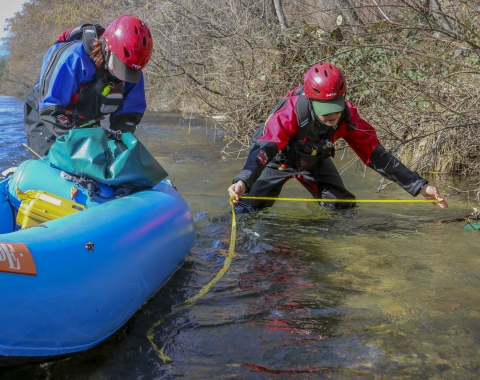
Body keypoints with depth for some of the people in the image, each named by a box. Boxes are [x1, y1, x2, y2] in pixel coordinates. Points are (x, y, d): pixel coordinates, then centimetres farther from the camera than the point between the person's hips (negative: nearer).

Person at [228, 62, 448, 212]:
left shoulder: (348, 117, -27)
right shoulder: (291, 112, -40)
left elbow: (376, 156, -22)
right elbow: (264, 149, -51)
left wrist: (420, 187, -25)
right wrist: (243, 181, -71)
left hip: (314, 161, 4)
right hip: (278, 160, -3)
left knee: (344, 208, -4)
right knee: (247, 210, -13)